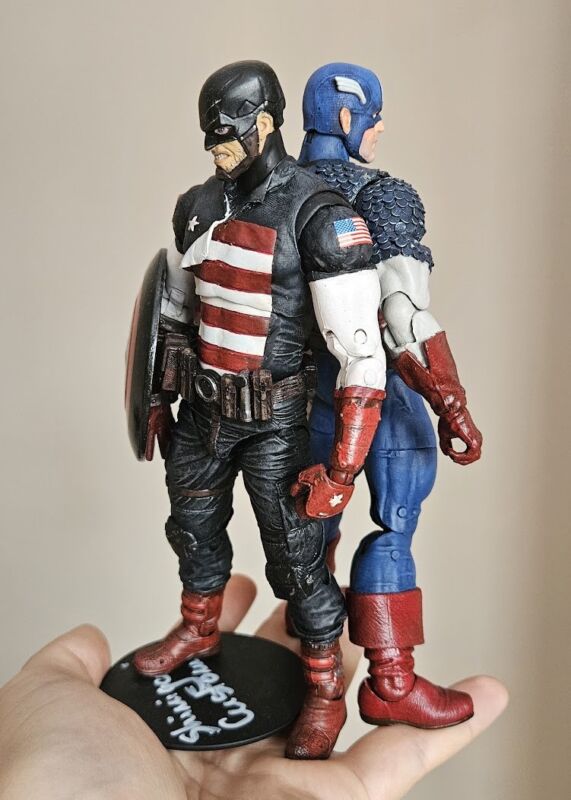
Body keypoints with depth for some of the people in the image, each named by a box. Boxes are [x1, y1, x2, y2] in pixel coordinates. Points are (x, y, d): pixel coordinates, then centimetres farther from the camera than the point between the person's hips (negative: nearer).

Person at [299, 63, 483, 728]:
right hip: (377, 381, -7)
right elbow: (405, 317, -27)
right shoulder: (386, 199, -17)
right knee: (394, 520, 4)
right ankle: (390, 681, 13)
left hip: (309, 373, 7)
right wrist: (452, 407, -25)